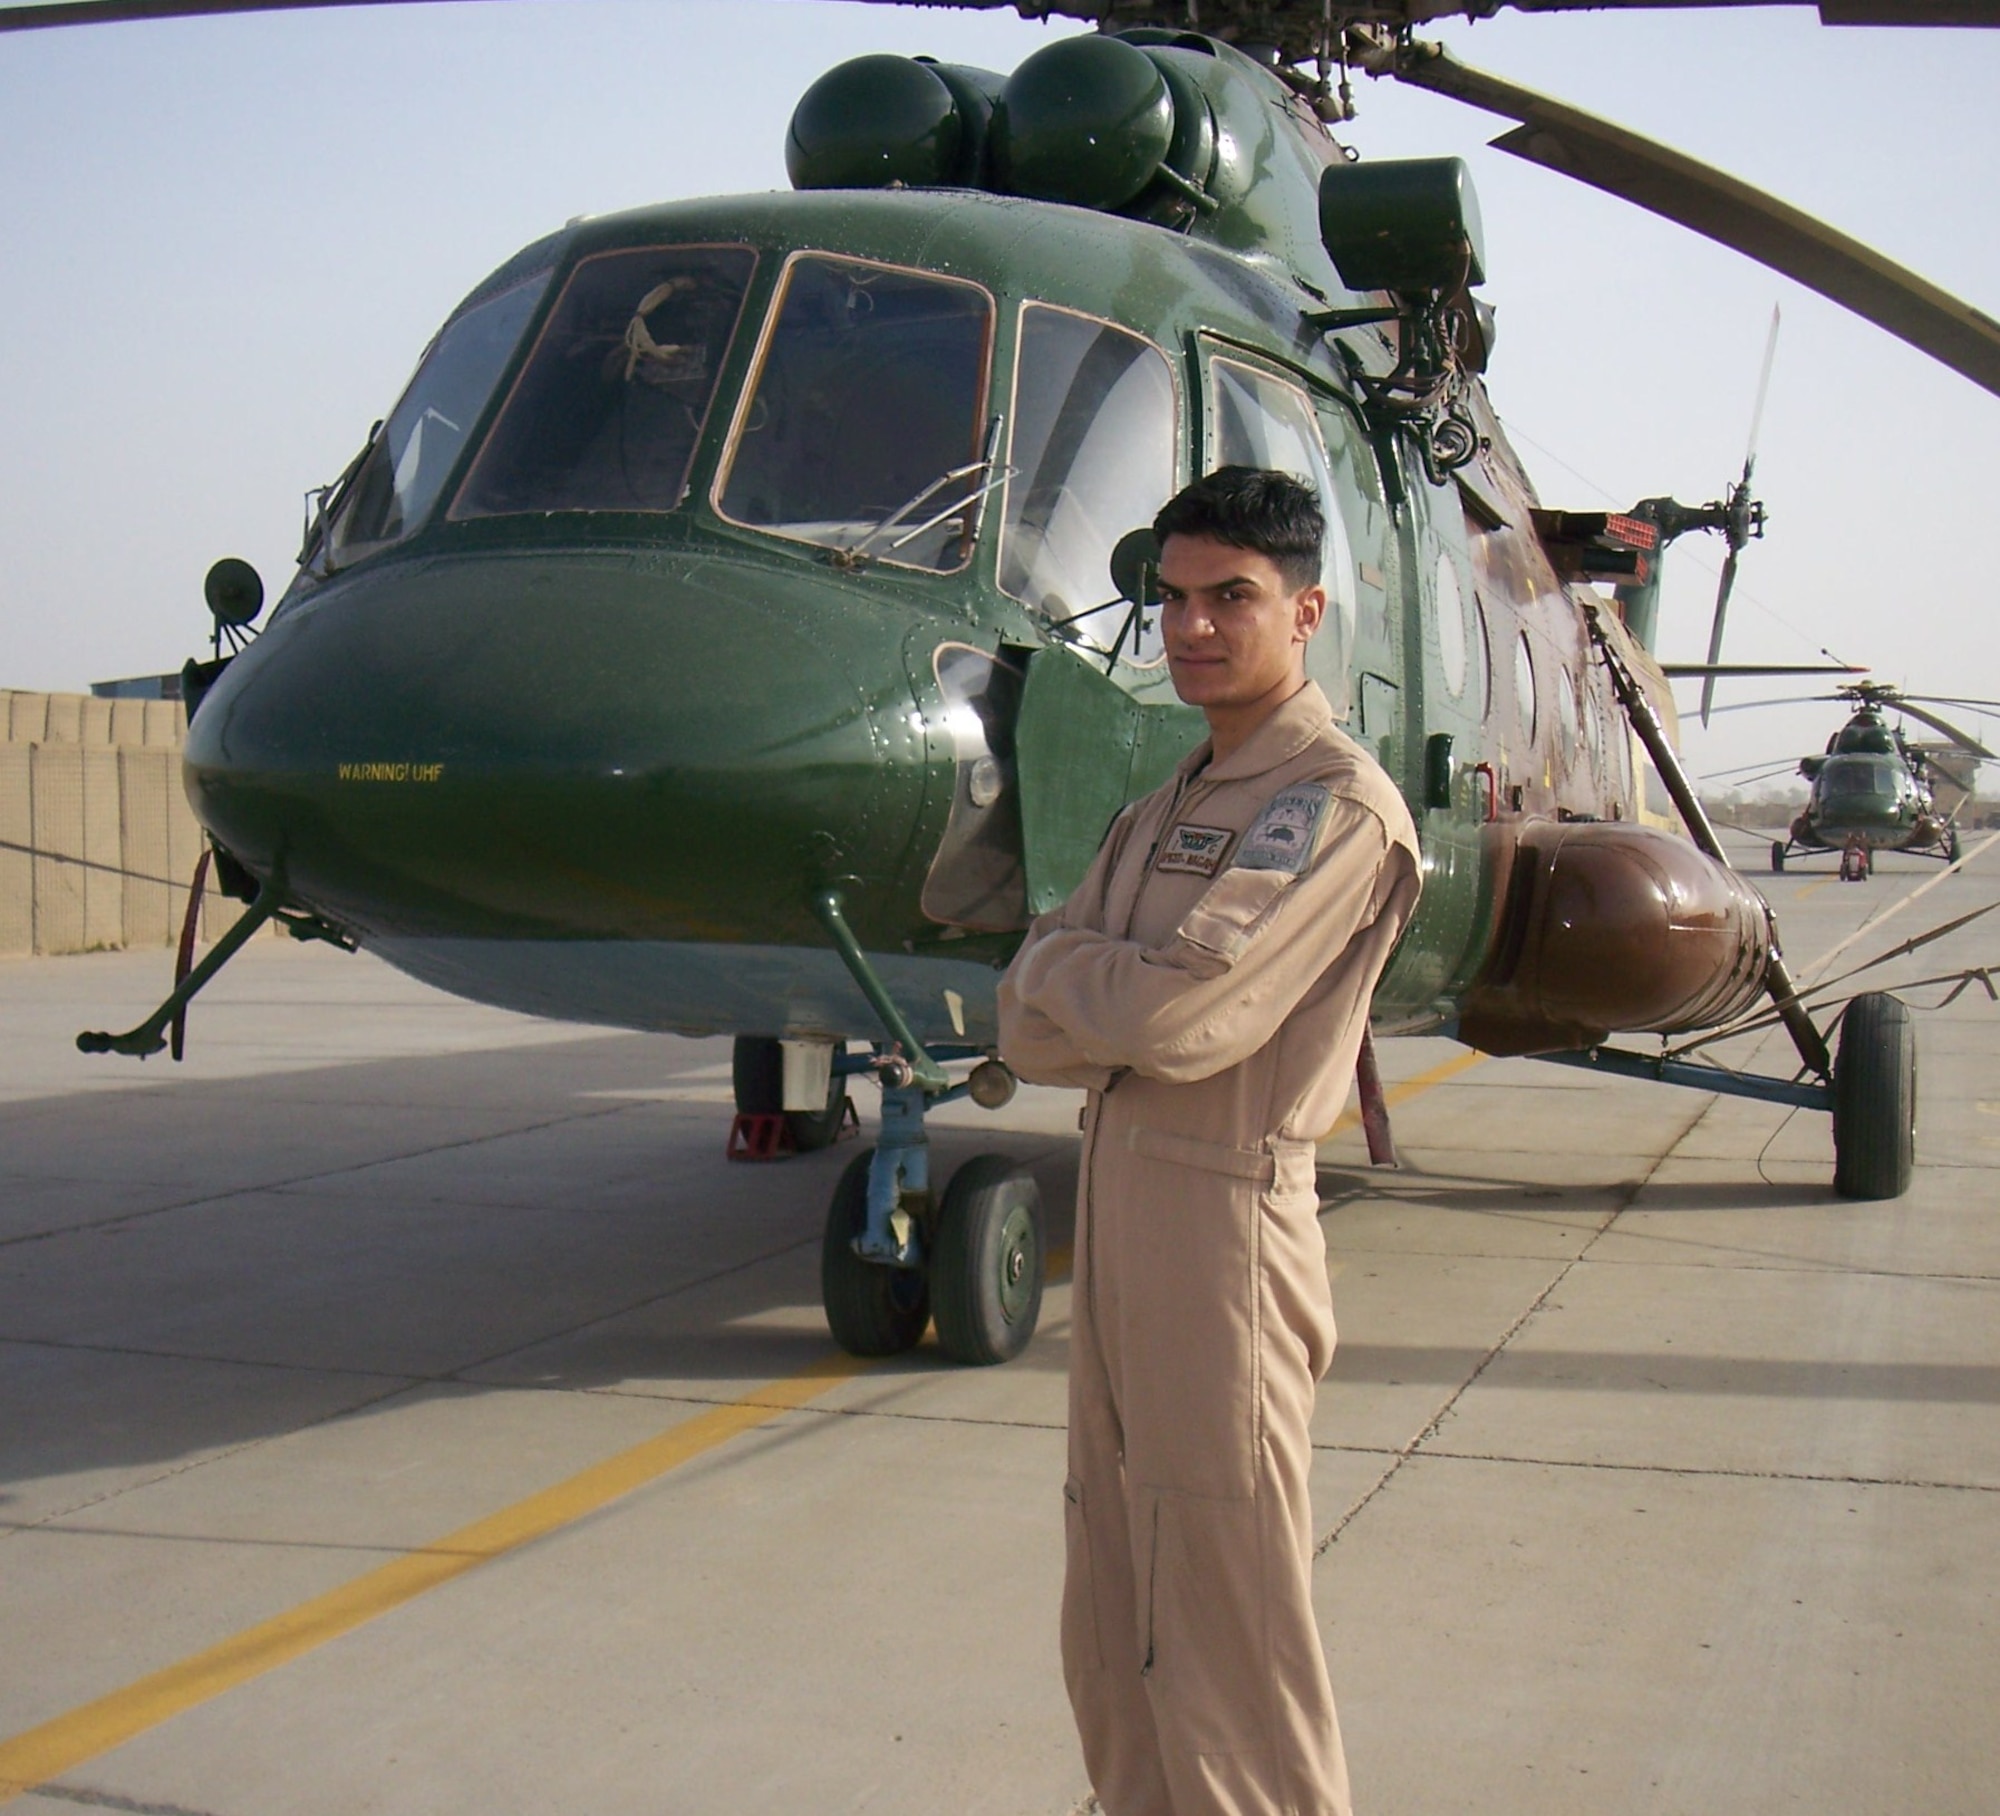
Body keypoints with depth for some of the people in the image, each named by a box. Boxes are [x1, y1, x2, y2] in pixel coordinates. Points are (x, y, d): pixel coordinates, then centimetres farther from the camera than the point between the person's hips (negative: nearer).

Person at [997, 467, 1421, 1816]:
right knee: (1113, 1627, 17)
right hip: (1116, 1194, 9)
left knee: (1225, 1628, 0)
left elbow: (1180, 1017, -22)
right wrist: (1114, 988, -12)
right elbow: (1033, 1033, 8)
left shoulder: (1338, 802, -12)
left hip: (1220, 1213, -9)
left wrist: (1062, 964, -4)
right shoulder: (1174, 802, 16)